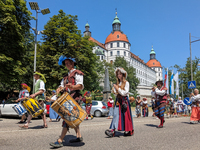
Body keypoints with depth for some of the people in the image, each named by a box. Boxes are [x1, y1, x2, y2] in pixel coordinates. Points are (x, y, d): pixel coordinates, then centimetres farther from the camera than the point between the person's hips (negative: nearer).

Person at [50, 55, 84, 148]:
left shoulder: (77, 73, -1)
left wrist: (72, 86, -35)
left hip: (75, 98, -9)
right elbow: (62, 85, 19)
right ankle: (79, 137, 21)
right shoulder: (66, 76, 24)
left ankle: (60, 141, -15)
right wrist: (59, 89, -6)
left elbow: (80, 86, -14)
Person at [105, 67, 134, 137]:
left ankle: (128, 131, 16)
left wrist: (117, 88, -12)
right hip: (118, 100, 4)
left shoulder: (126, 83, -2)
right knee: (116, 114, -9)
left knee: (126, 115, 1)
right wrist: (115, 90, -2)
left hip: (124, 100, -4)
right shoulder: (117, 83, 14)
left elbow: (124, 93, -10)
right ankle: (112, 130, -17)